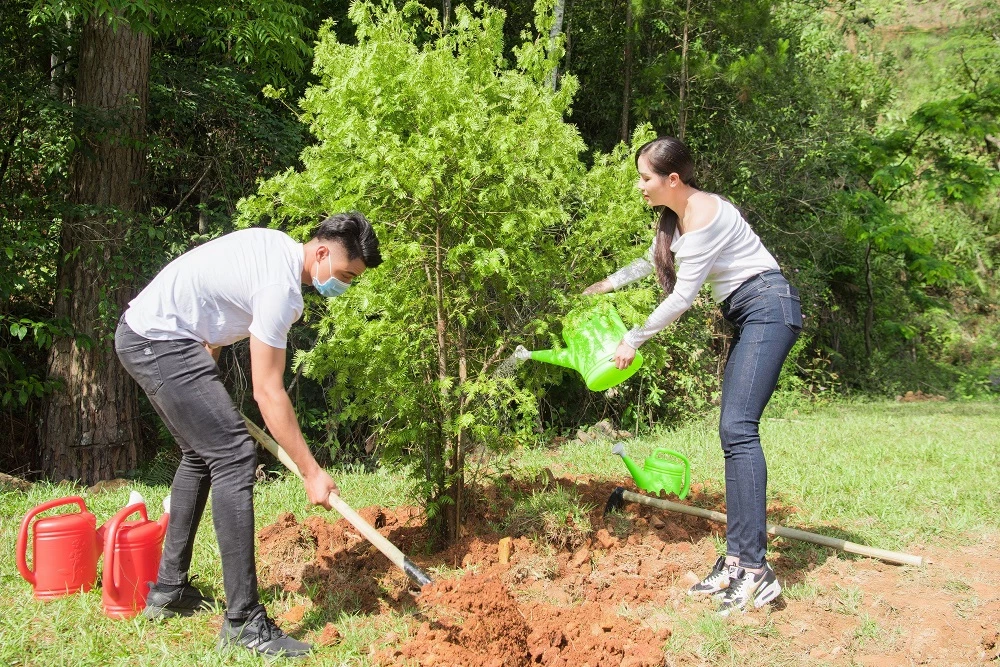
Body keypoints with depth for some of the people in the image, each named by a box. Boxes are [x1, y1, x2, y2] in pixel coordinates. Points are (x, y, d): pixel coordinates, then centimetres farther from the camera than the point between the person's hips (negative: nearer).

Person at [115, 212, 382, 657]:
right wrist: (312, 473, -18)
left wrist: (210, 388, 19)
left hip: (139, 334, 11)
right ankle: (244, 622, -15)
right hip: (160, 342, -11)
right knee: (234, 456, -16)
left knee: (201, 454, 19)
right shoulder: (280, 287, -22)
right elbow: (267, 392, -21)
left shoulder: (276, 244, 7)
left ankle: (167, 591, 27)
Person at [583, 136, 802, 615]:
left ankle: (755, 570, -25)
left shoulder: (704, 216, -18)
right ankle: (736, 561, 1)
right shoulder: (673, 216, 12)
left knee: (738, 427, -21)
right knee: (733, 432, 2)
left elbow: (682, 297, -16)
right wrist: (606, 284, 35)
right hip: (745, 317, 10)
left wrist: (634, 338, -6)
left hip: (768, 307, -10)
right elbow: (653, 261, 31)